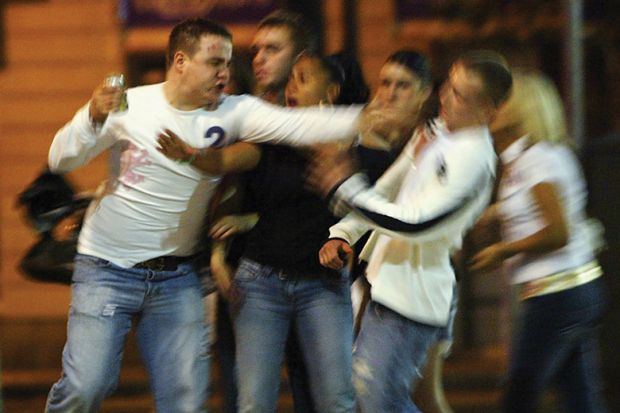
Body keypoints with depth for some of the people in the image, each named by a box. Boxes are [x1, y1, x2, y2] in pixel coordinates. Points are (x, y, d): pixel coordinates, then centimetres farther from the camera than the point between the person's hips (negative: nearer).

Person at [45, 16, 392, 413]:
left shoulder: (234, 112, -5)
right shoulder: (130, 105, -8)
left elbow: (296, 124, -20)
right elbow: (61, 160, -7)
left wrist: (361, 120, -37)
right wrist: (93, 118, -27)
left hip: (178, 276, 2)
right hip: (108, 270, -2)